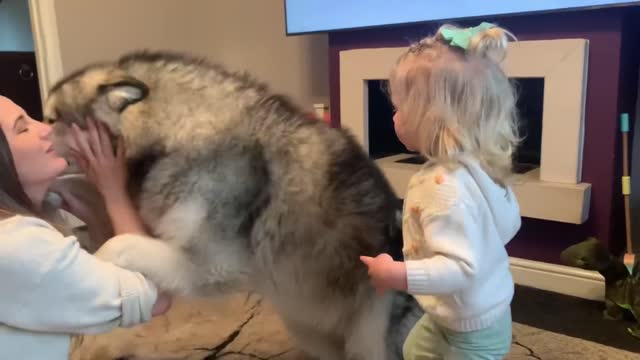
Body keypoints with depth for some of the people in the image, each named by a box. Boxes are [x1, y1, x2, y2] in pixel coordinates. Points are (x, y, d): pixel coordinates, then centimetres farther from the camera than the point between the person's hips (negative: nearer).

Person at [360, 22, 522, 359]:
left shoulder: (444, 186, -36)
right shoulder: (483, 165, -7)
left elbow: (461, 266, -38)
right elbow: (510, 222, 6)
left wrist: (398, 275, -39)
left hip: (472, 327, -9)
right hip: (469, 312, 9)